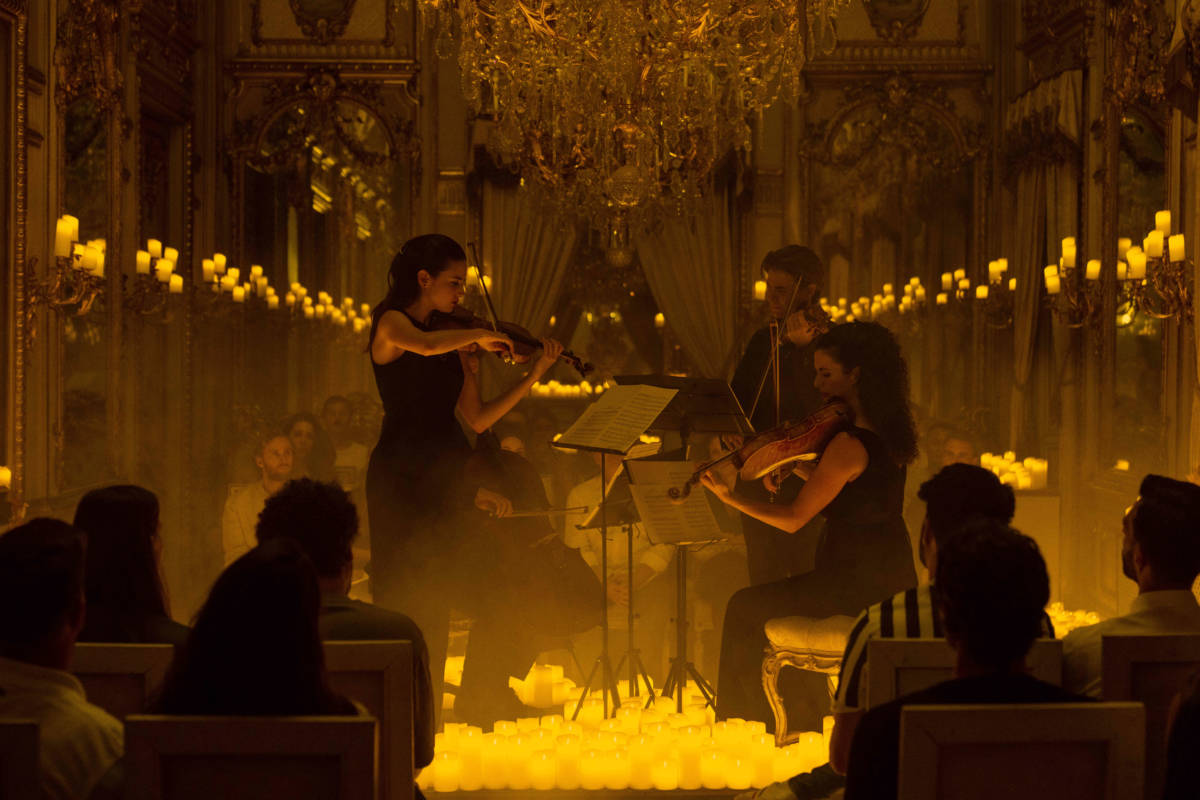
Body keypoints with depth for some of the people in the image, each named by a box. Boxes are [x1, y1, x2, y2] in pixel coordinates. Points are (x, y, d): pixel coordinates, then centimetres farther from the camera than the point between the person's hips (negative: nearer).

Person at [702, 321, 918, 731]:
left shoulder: (849, 443, -22)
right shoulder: (889, 434, 5)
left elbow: (793, 519, -18)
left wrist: (730, 497, -12)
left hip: (855, 586, -9)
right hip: (894, 581, 9)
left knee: (744, 608, 6)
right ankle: (810, 712, 37)